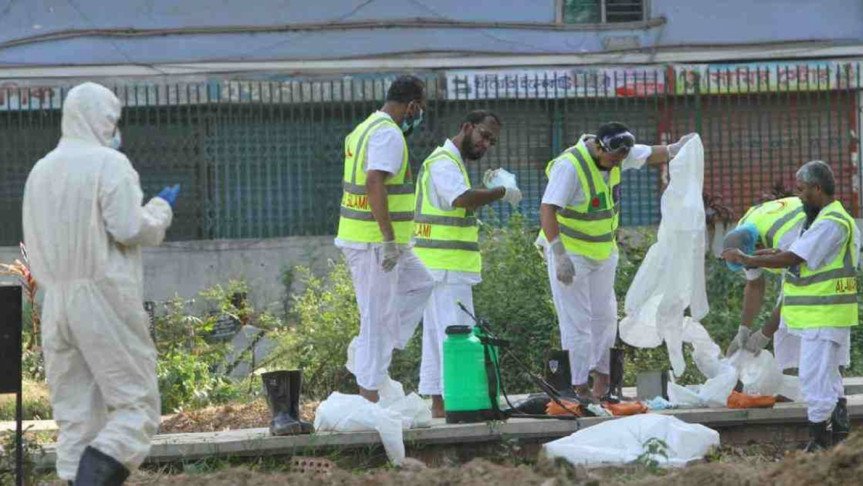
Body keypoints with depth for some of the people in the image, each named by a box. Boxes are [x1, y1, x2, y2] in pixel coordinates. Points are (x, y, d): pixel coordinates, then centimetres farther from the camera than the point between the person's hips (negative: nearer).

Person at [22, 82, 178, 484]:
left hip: (55, 300, 7)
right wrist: (162, 207, 4)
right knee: (135, 405, -4)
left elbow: (35, 241, 14)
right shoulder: (109, 164, -7)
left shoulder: (41, 171, 13)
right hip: (105, 298, -7)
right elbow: (130, 227, -13)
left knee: (75, 415, 9)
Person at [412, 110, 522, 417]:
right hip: (446, 267, -11)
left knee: (438, 336, 12)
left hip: (442, 268, 11)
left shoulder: (451, 162, 22)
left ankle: (439, 404, 15)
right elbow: (463, 199, -30)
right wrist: (502, 193, -20)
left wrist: (486, 188, 15)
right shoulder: (443, 162, -13)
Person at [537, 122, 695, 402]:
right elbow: (547, 210, -34)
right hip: (571, 252, -8)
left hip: (603, 252, 8)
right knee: (577, 322, -7)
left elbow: (649, 155, 8)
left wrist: (674, 150, -16)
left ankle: (602, 382, 20)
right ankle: (580, 388, -4)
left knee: (605, 317, 11)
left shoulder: (615, 154, -5)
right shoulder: (570, 166, -28)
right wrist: (559, 256, -40)